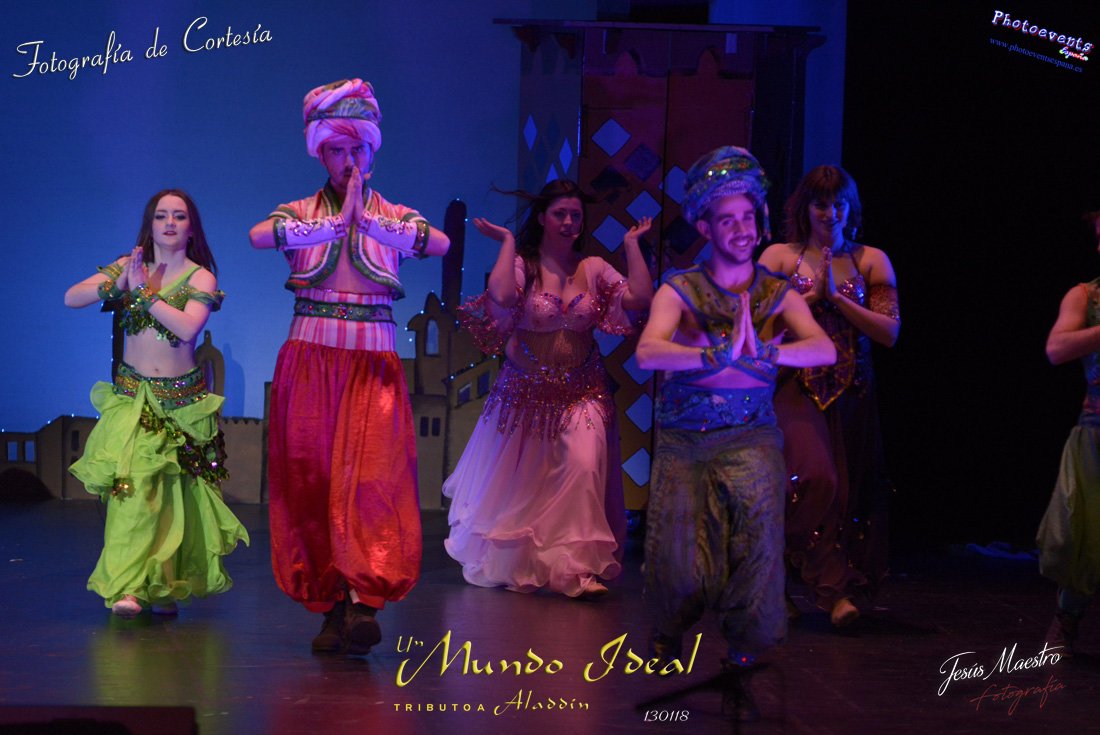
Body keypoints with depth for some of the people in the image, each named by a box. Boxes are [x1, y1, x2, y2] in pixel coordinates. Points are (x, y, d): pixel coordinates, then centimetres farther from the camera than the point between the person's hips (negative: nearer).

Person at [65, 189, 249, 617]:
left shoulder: (200, 278, -1)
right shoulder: (129, 266, 6)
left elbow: (187, 327, -19)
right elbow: (71, 298, -2)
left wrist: (143, 291, -14)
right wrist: (115, 285, -17)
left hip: (181, 398, 0)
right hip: (131, 394, 0)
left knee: (173, 493, 2)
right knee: (133, 483, -17)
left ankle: (163, 587, 11)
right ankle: (124, 586, -22)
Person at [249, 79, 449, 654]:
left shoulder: (394, 215, 11)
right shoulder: (300, 212, 10)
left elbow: (441, 243, -12)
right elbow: (259, 235, -15)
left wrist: (367, 219, -15)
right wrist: (335, 222, -16)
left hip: (373, 362, -1)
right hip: (309, 361, 1)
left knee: (371, 475, -15)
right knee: (311, 477, -3)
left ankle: (363, 601, -23)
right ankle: (332, 605, 4)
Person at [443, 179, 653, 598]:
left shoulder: (593, 269, 1)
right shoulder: (521, 265, -7)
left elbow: (640, 299, -12)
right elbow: (501, 297, -30)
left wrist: (632, 244, -5)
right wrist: (507, 242, -19)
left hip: (581, 394, 1)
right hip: (525, 392, -1)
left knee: (584, 466, -20)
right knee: (516, 482, 10)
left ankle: (576, 565, -11)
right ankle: (507, 561, 33)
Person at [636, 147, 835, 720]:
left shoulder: (777, 294, 7)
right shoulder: (680, 290, 3)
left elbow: (824, 350, -11)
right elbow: (648, 352, -16)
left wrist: (759, 353, -27)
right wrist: (719, 355, -29)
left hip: (749, 437, 1)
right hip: (683, 440, -1)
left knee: (758, 508, -26)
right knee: (678, 562, -14)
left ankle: (742, 662, -12)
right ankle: (673, 629, 20)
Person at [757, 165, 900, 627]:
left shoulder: (871, 261, 8)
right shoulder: (779, 256, 6)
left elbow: (890, 332, -1)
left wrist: (836, 297, -8)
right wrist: (810, 295, -9)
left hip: (852, 392, 2)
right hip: (797, 386, -2)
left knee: (851, 490, 3)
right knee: (815, 476, -20)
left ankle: (856, 584, 18)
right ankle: (835, 587, -14)